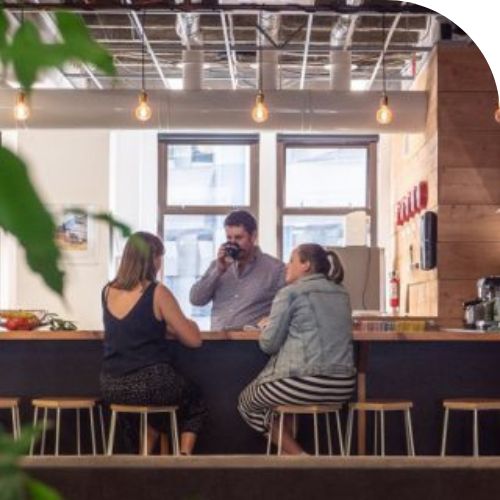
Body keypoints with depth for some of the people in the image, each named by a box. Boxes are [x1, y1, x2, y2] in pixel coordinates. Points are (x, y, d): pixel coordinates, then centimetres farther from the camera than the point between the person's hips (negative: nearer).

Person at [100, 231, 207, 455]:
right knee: (195, 401, 26)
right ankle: (184, 456, 11)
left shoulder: (108, 291, 6)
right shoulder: (157, 293, -11)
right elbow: (193, 340, -7)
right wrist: (189, 323, 12)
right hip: (150, 384, -5)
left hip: (111, 386, 5)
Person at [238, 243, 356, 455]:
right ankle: (291, 449, 23)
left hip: (305, 383, -7)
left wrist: (268, 326, 17)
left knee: (247, 401, 21)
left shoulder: (290, 292, -4)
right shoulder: (341, 293, 15)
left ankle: (296, 455, 13)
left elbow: (268, 343, -5)